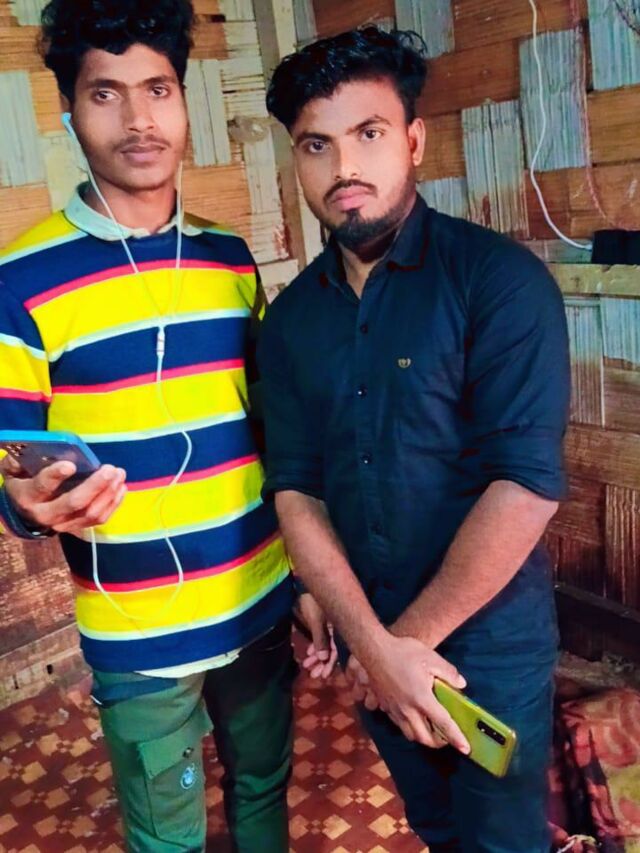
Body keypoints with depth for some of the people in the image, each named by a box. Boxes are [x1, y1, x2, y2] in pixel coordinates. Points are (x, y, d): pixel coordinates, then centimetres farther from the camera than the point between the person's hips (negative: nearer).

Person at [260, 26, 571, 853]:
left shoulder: (500, 279, -16)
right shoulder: (290, 317, -1)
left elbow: (526, 484, -22)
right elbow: (295, 490, -5)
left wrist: (412, 637, -15)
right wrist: (373, 642, -16)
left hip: (489, 641, -4)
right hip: (368, 643, 5)